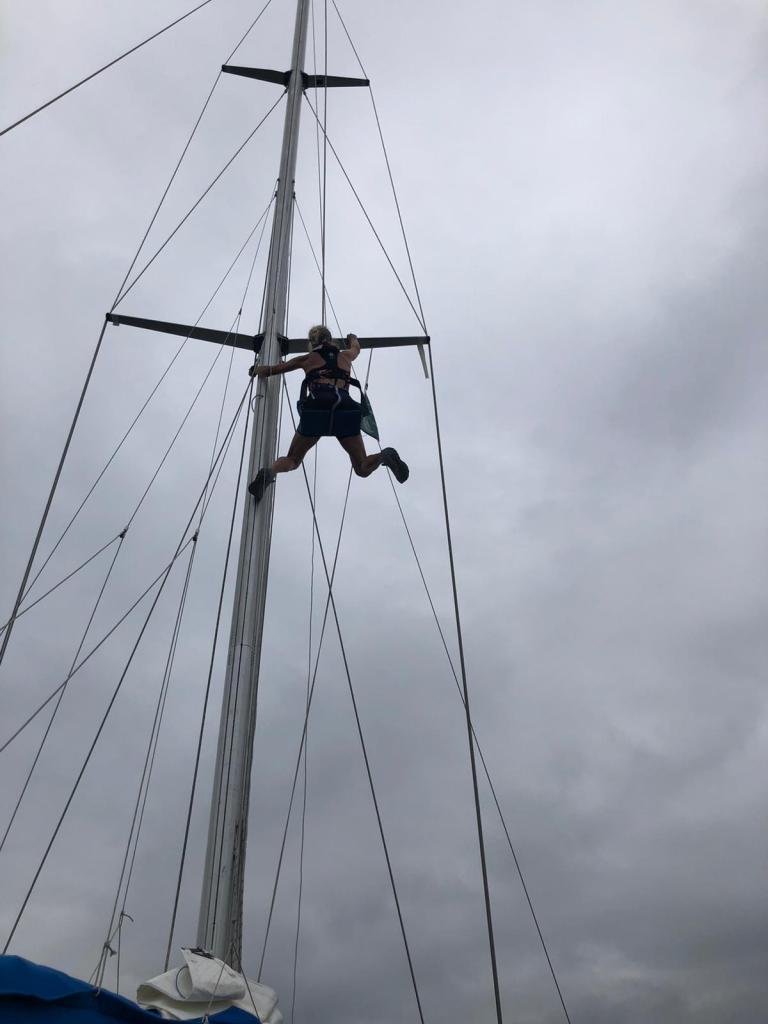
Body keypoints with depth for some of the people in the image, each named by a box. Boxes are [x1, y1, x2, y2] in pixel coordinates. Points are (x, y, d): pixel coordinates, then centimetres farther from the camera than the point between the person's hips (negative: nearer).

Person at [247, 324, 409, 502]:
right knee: (362, 468, 8)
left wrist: (255, 369, 56)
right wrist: (353, 338, 78)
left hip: (316, 409, -1)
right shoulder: (345, 356, 29)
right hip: (345, 409, 1)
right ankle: (384, 456, -25)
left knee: (293, 460, 13)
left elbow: (269, 370, 34)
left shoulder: (308, 359, 26)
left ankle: (269, 472, -21)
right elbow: (356, 348, 55)